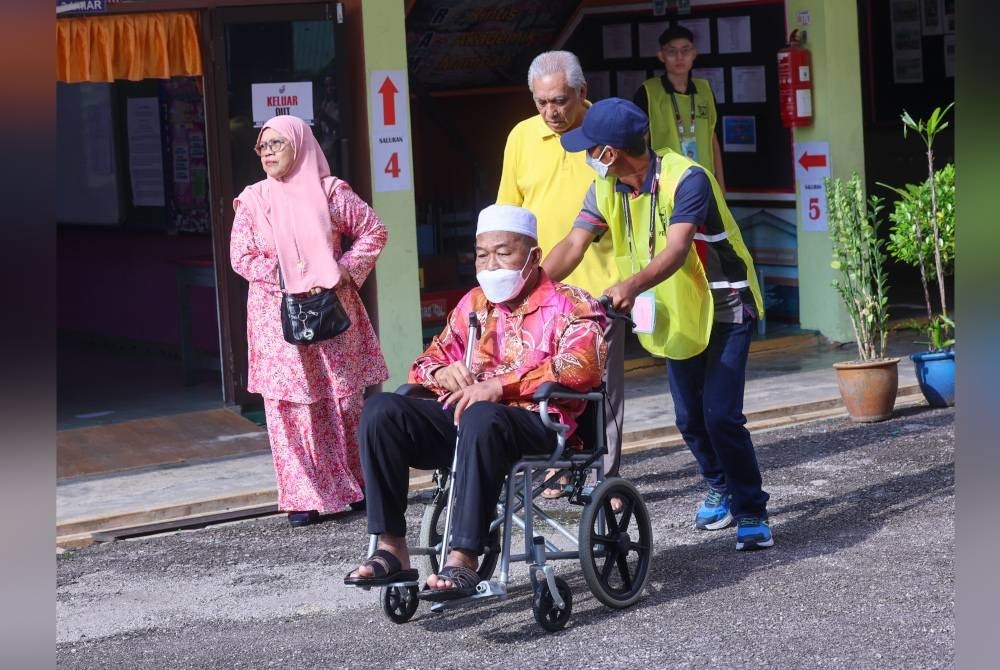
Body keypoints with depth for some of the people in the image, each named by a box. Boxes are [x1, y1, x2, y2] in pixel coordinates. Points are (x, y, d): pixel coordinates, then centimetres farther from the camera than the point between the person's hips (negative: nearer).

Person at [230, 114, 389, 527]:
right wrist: (290, 278, -12)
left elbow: (373, 231, 5)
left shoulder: (330, 191, 1)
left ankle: (356, 486, 18)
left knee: (345, 399, 5)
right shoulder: (252, 200, 3)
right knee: (291, 405, -4)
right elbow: (241, 257, -2)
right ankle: (305, 497, 0)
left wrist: (346, 269, -7)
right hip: (278, 314, 0)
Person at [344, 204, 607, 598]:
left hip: (534, 424, -6)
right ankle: (391, 550, -22)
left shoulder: (567, 304, 4)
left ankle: (463, 560, -41)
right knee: (381, 410, -19)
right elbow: (430, 359, 26)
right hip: (462, 416, 6)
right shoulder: (473, 305, 24)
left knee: (480, 418, -41)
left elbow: (582, 366, -15)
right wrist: (442, 373, -2)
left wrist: (500, 386, -23)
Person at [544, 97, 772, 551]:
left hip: (724, 310, -7)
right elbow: (572, 246, -15)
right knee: (689, 418, 11)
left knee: (721, 415, -15)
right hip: (676, 314, 7)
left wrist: (631, 286, -57)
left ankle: (752, 513, -3)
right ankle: (720, 487, 36)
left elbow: (676, 251, -40)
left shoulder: (685, 179, -27)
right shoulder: (605, 190, -6)